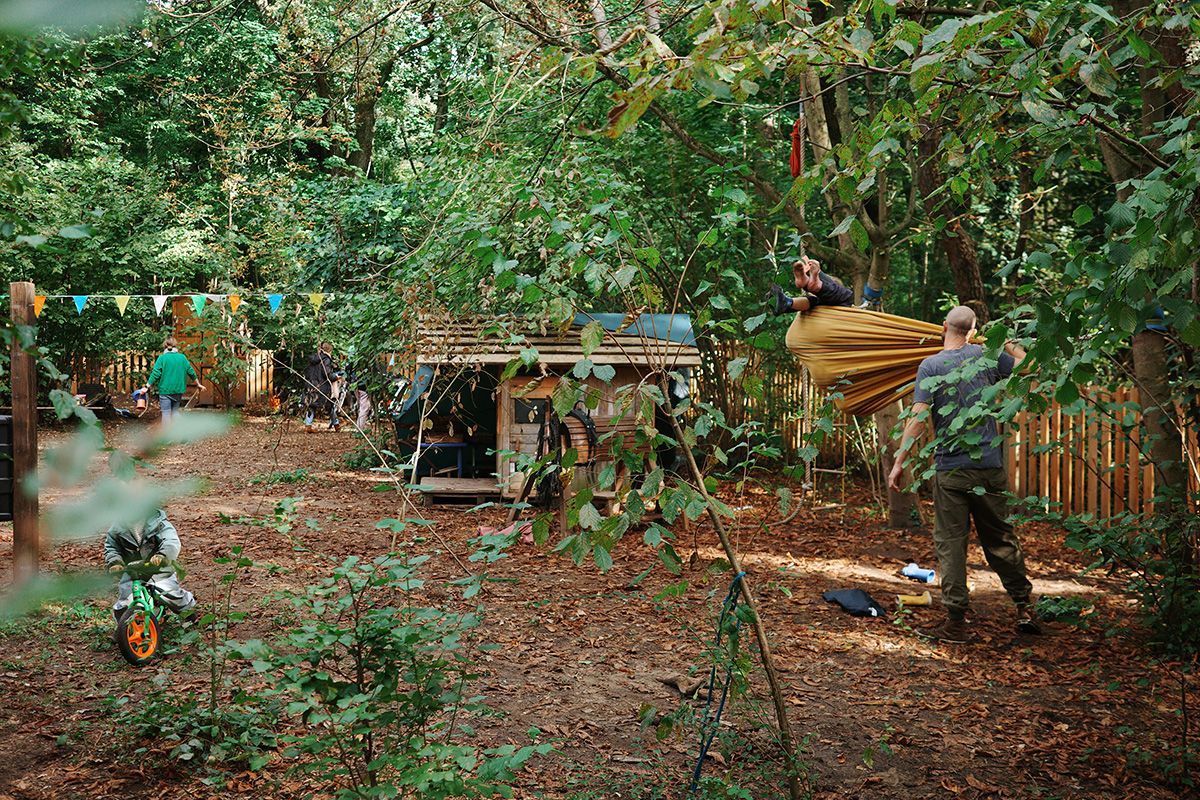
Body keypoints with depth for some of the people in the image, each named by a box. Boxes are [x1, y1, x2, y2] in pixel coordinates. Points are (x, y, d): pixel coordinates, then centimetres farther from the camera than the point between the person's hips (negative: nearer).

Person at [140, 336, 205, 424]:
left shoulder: (162, 358, -8)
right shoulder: (182, 357, 2)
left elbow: (155, 374, -13)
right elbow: (191, 372, 8)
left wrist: (147, 387, -8)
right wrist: (198, 384, 20)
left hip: (165, 390, -3)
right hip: (178, 390, 3)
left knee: (166, 413, 3)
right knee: (175, 411, 14)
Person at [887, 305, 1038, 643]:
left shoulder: (930, 366, -5)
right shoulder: (987, 355, 3)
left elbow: (918, 416, -13)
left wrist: (899, 461, -10)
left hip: (951, 468, -3)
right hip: (990, 465, 3)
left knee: (950, 543, 3)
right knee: (1001, 539, 15)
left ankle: (956, 621, 2)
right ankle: (1025, 608, 22)